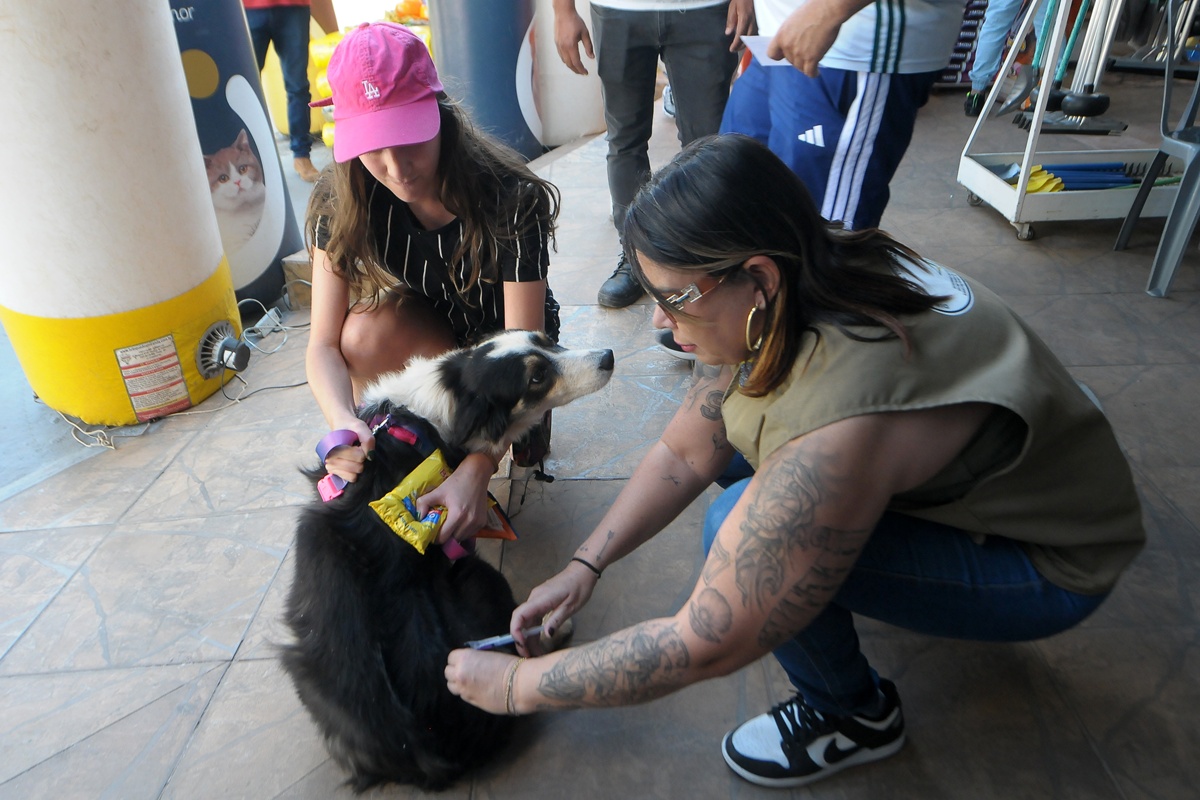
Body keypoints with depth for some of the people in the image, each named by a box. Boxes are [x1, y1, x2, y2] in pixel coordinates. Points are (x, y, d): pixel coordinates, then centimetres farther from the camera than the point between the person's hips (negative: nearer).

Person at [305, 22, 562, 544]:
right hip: (425, 337, 2)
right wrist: (343, 422, -46)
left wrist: (476, 471, -46)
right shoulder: (341, 204, -22)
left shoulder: (510, 200, -31)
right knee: (369, 328, -32)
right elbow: (325, 344, -23)